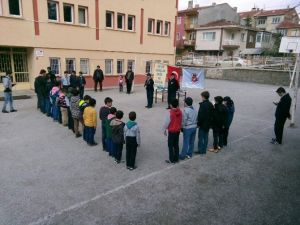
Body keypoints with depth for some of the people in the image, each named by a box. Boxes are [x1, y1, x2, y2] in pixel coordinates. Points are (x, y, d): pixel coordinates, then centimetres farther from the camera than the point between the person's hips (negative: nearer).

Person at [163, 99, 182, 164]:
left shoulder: (170, 113, -21)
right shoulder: (180, 112, -3)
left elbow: (167, 122, -14)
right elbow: (181, 121, 6)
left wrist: (164, 129, 0)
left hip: (171, 131, -6)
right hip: (178, 130, 6)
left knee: (170, 146, 6)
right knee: (176, 145, 16)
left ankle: (171, 160, 11)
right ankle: (176, 159, 24)